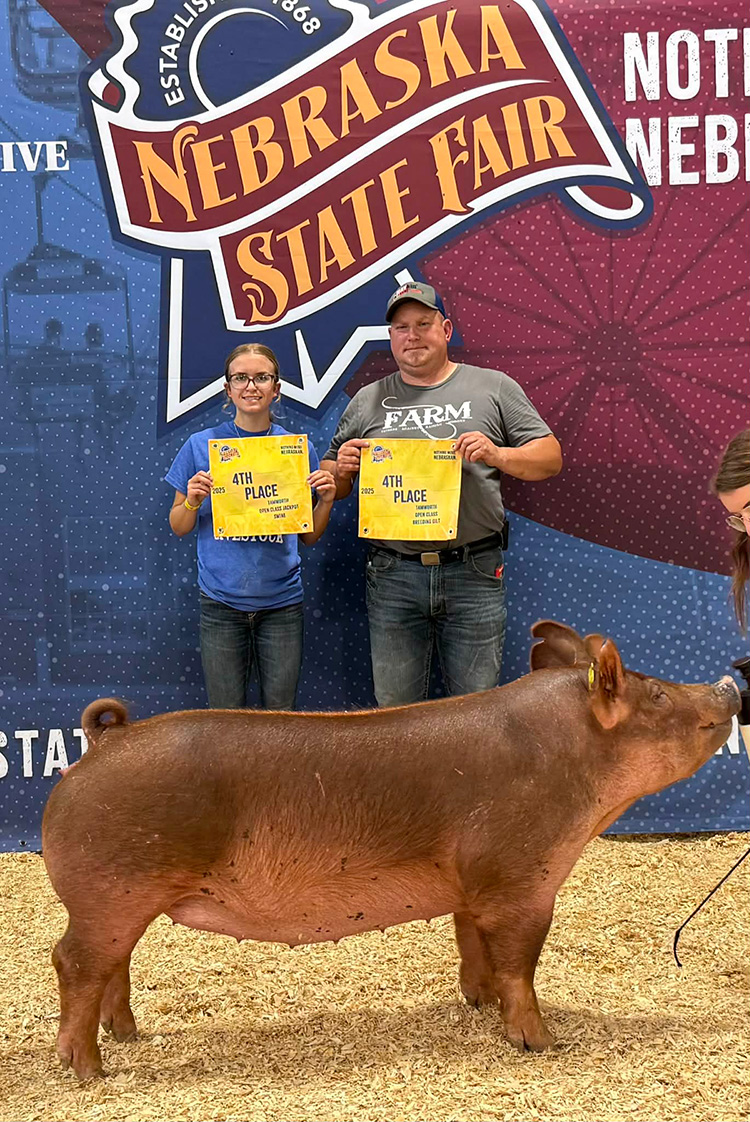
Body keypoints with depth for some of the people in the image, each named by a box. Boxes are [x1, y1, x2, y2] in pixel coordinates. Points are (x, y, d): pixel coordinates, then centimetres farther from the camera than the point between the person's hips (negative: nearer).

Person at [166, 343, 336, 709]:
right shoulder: (201, 446, 1)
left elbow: (308, 537, 10)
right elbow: (178, 527, 7)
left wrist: (326, 501, -8)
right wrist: (193, 501, -13)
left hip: (281, 601, 1)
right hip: (221, 600, -1)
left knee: (280, 713, 6)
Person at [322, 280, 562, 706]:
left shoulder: (493, 388, 8)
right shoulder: (368, 401, 13)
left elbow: (550, 457, 4)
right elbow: (332, 485, 17)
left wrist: (497, 455, -13)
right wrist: (342, 469, -6)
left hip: (473, 573, -2)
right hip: (394, 575, 2)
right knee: (394, 708, 6)